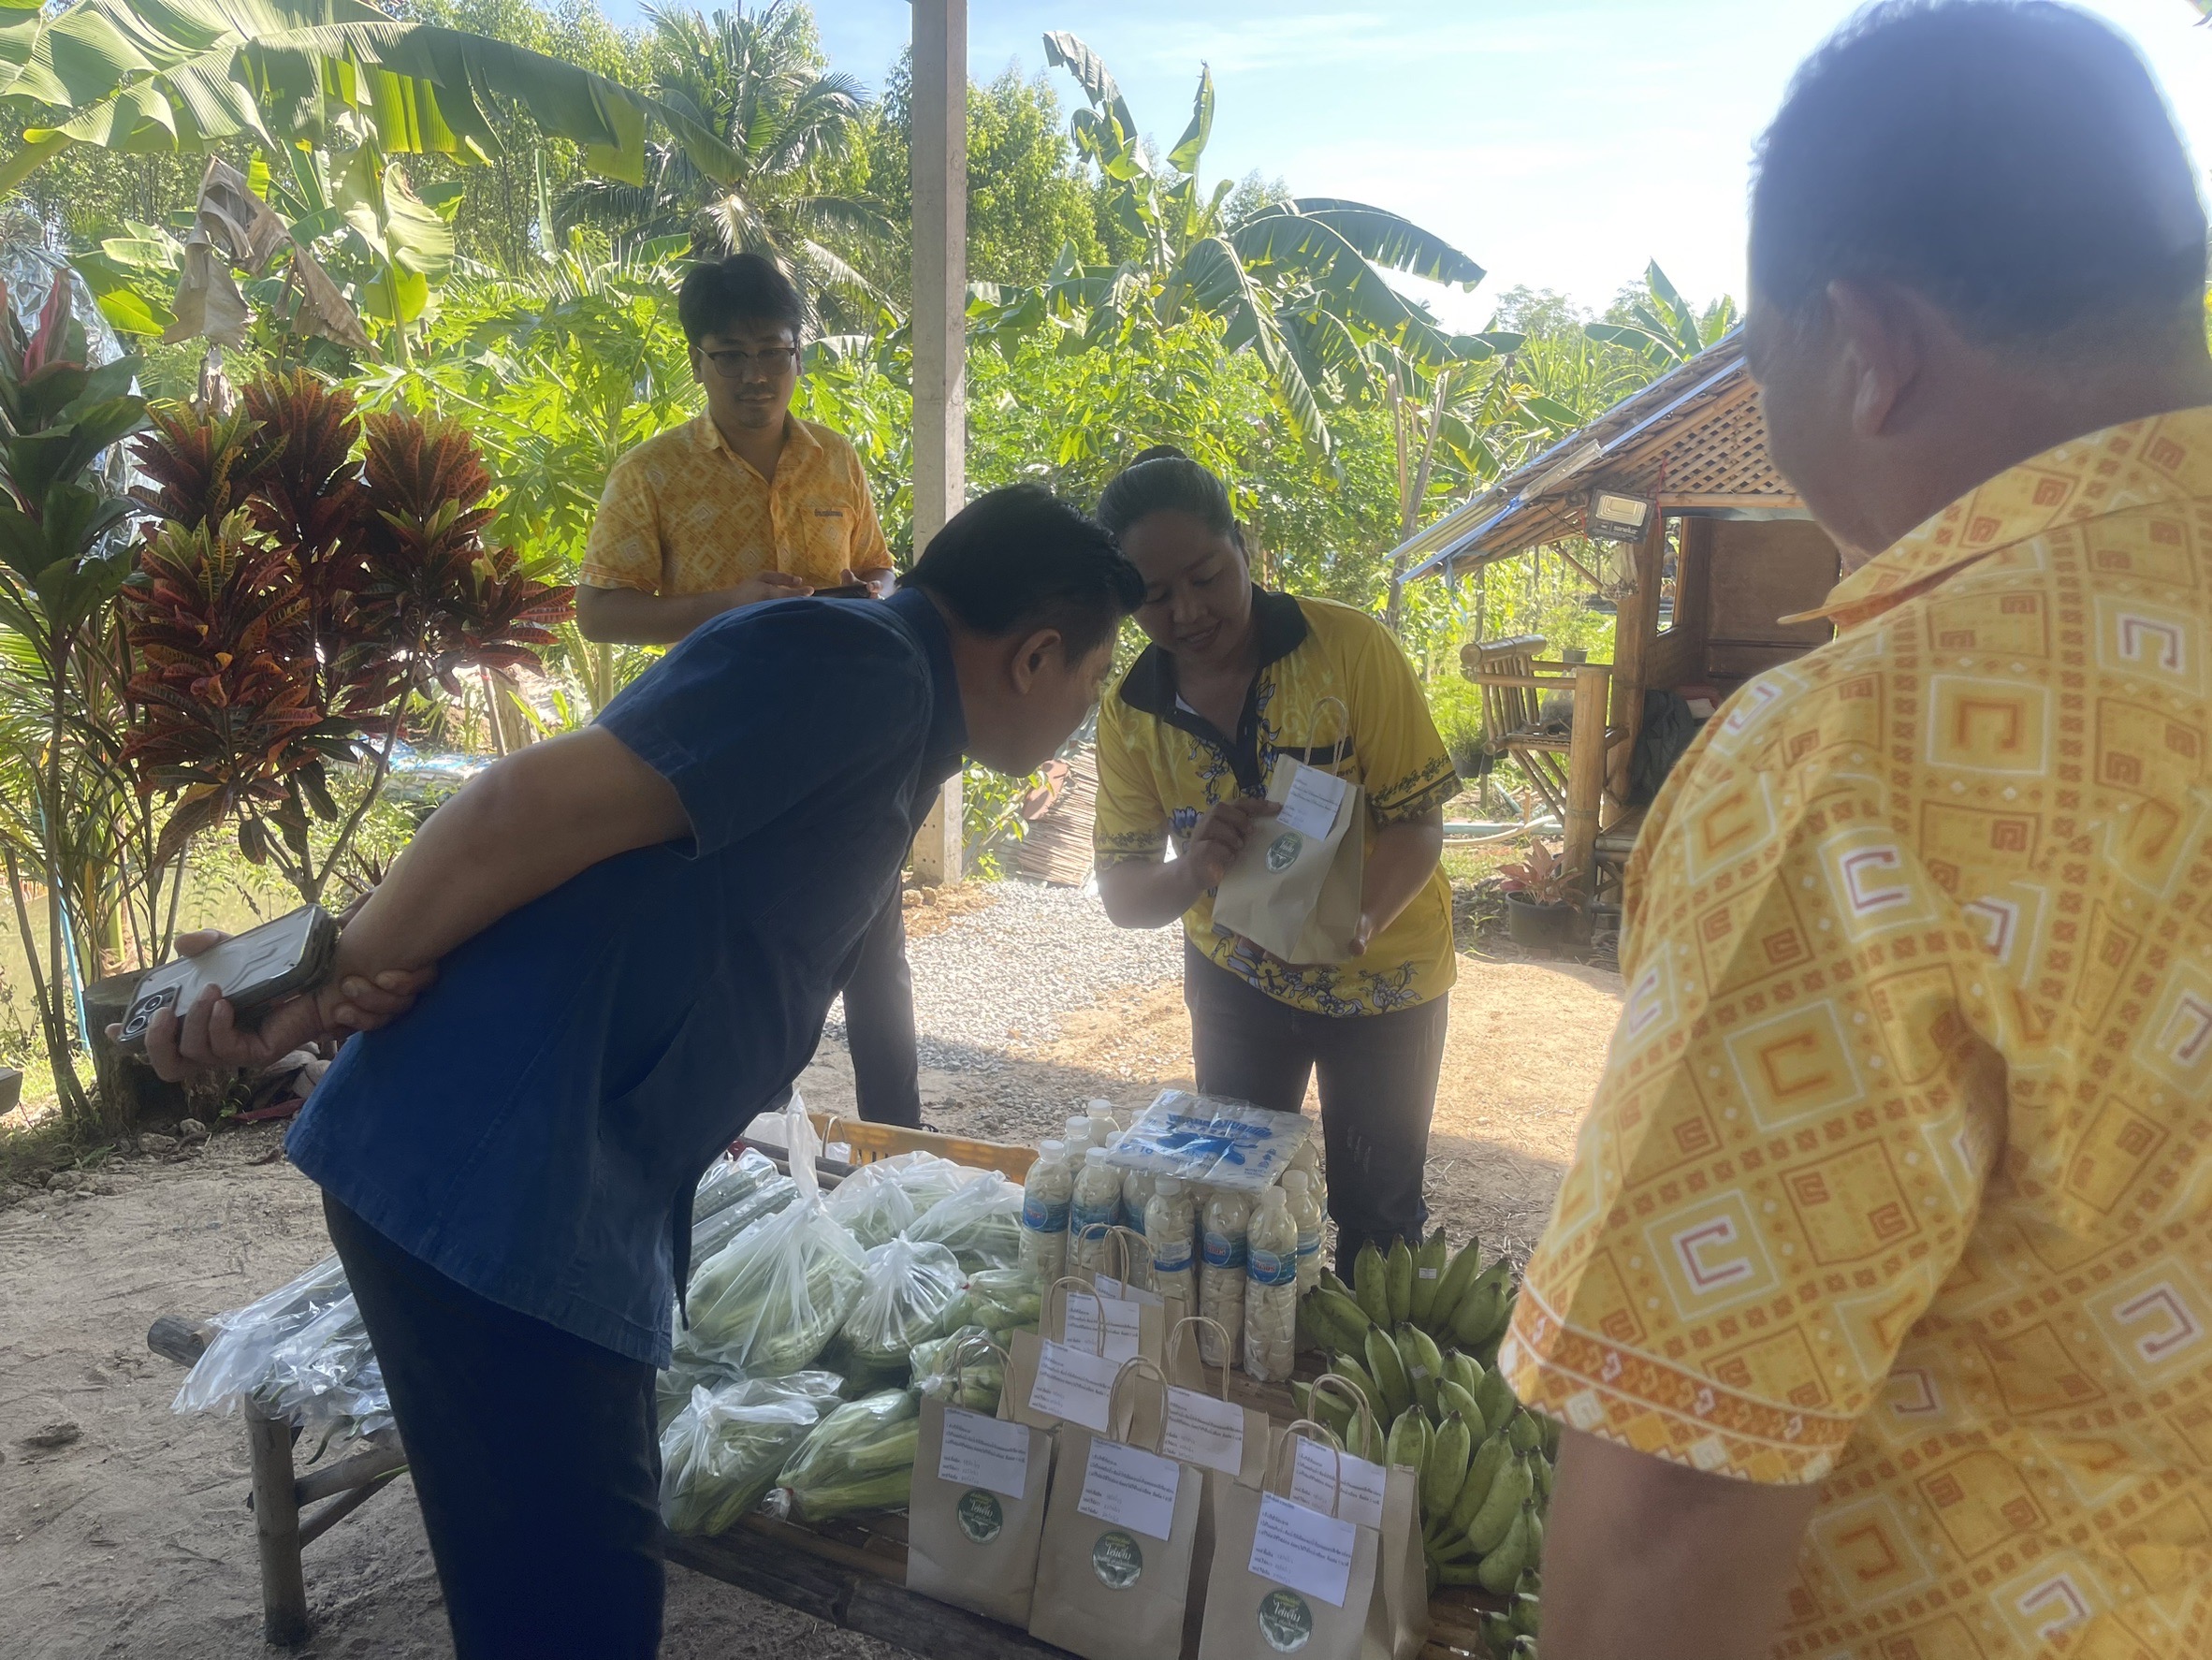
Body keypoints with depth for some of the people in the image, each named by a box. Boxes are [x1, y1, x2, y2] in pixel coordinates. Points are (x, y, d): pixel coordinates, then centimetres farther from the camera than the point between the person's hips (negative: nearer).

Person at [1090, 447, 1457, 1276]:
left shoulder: (1348, 646, -22)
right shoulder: (1130, 713, -12)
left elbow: (1417, 822, -20)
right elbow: (1121, 894, -12)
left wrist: (1355, 919, -40)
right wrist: (1190, 872, -35)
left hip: (1380, 977, -2)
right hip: (1237, 979, 3)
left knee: (1376, 1210, 11)